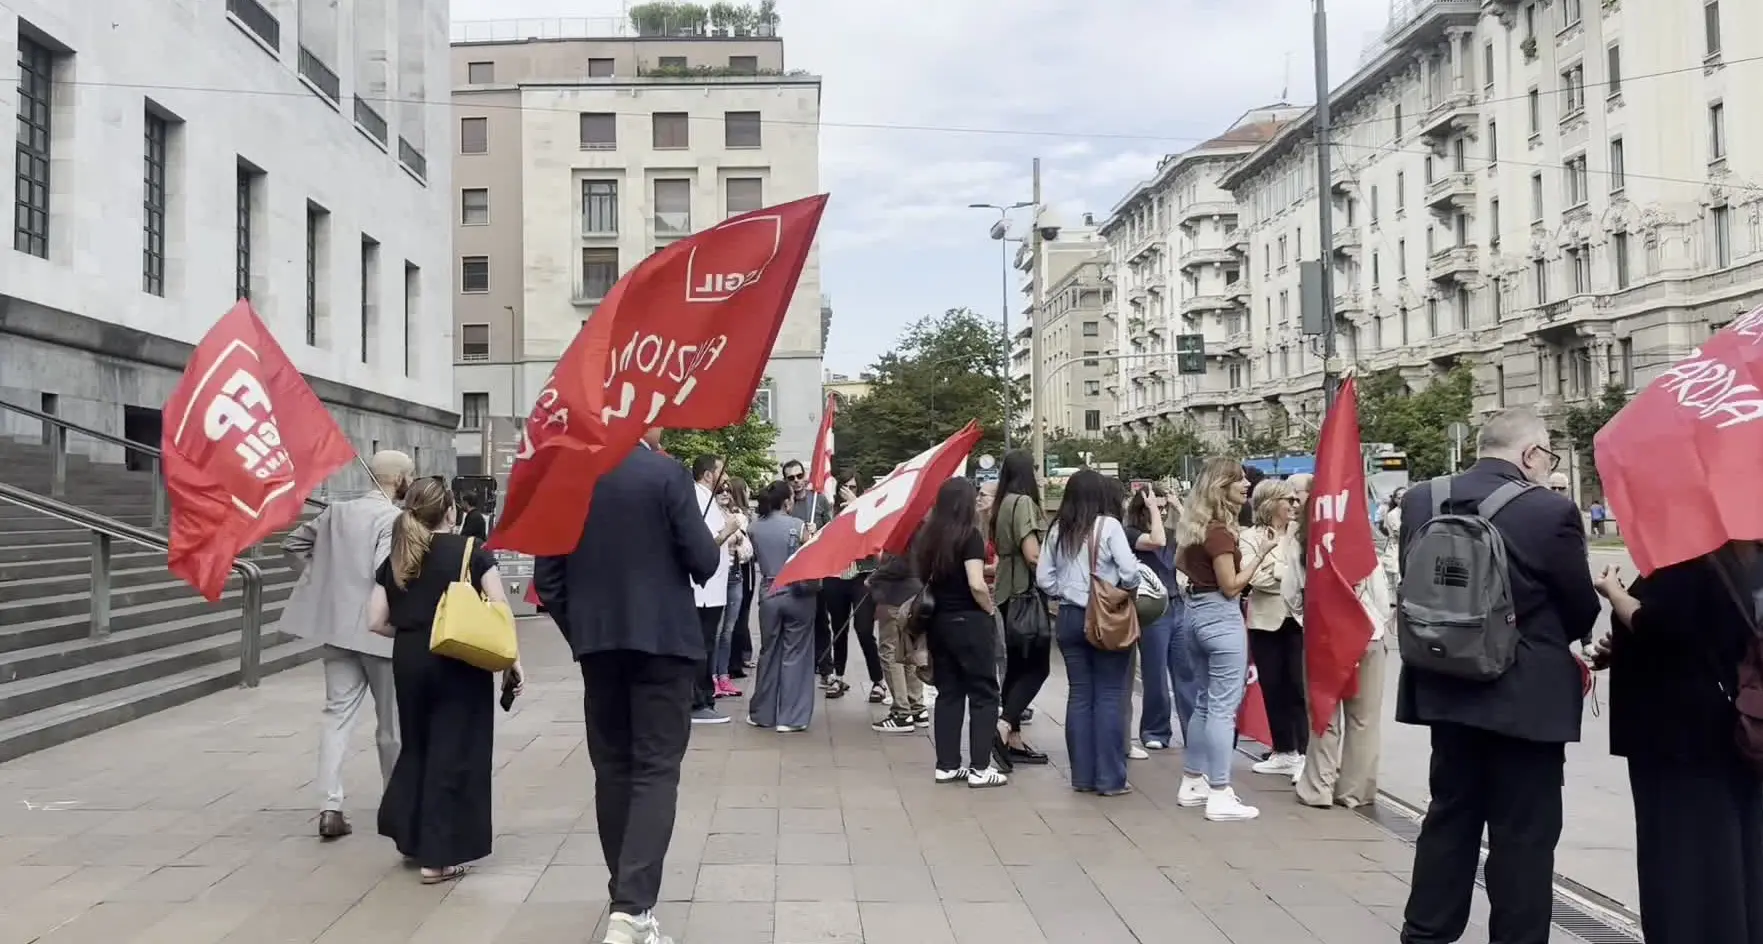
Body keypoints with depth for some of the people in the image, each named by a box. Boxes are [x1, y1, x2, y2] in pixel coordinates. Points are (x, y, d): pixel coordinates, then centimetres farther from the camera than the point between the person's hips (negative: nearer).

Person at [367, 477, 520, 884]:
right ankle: (438, 856, 5)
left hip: (408, 662, 4)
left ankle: (410, 835, 27)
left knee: (416, 744, 22)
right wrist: (512, 660, -2)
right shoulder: (470, 551, -4)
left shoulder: (395, 560, 7)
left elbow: (377, 621, 5)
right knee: (453, 752, 3)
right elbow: (500, 611, -9)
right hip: (459, 663, -4)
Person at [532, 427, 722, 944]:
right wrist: (719, 539, 11)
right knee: (655, 769, -3)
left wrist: (578, 629, 14)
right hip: (662, 638, -4)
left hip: (597, 641, 4)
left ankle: (624, 894, 23)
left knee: (612, 768, 14)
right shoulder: (667, 473, -9)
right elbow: (703, 561, -11)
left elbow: (546, 574, 3)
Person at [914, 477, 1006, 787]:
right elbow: (976, 585, -21)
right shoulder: (970, 535, -14)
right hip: (970, 622, -6)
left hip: (939, 621, 7)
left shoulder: (928, 535, 6)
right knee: (983, 693, 3)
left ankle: (947, 766, 16)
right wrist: (991, 610, -6)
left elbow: (923, 576, 8)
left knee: (948, 693, 13)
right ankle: (980, 768, 3)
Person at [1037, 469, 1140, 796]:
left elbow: (1043, 578, 4)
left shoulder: (1058, 530, 4)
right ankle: (1110, 778, 4)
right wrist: (1126, 591, 7)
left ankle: (1082, 776, 14)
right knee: (1110, 696, 1)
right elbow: (1129, 572, -12)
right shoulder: (1108, 525, -9)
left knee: (1079, 695, 9)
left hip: (1068, 618, 5)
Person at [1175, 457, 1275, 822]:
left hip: (1197, 611, 9)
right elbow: (1231, 587, -17)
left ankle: (1193, 783, 24)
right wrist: (1261, 554, -15)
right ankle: (1220, 797, -3)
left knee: (1205, 701, 17)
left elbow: (1179, 563, 24)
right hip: (1221, 616, -9)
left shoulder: (1195, 525, 10)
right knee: (1223, 706, -5)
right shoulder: (1219, 531, -17)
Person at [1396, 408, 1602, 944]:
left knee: (1449, 817, 18)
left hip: (1447, 689, 5)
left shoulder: (1421, 502, -2)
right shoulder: (1551, 512, -16)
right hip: (1528, 698, -5)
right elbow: (1582, 612, -5)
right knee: (1523, 835, 7)